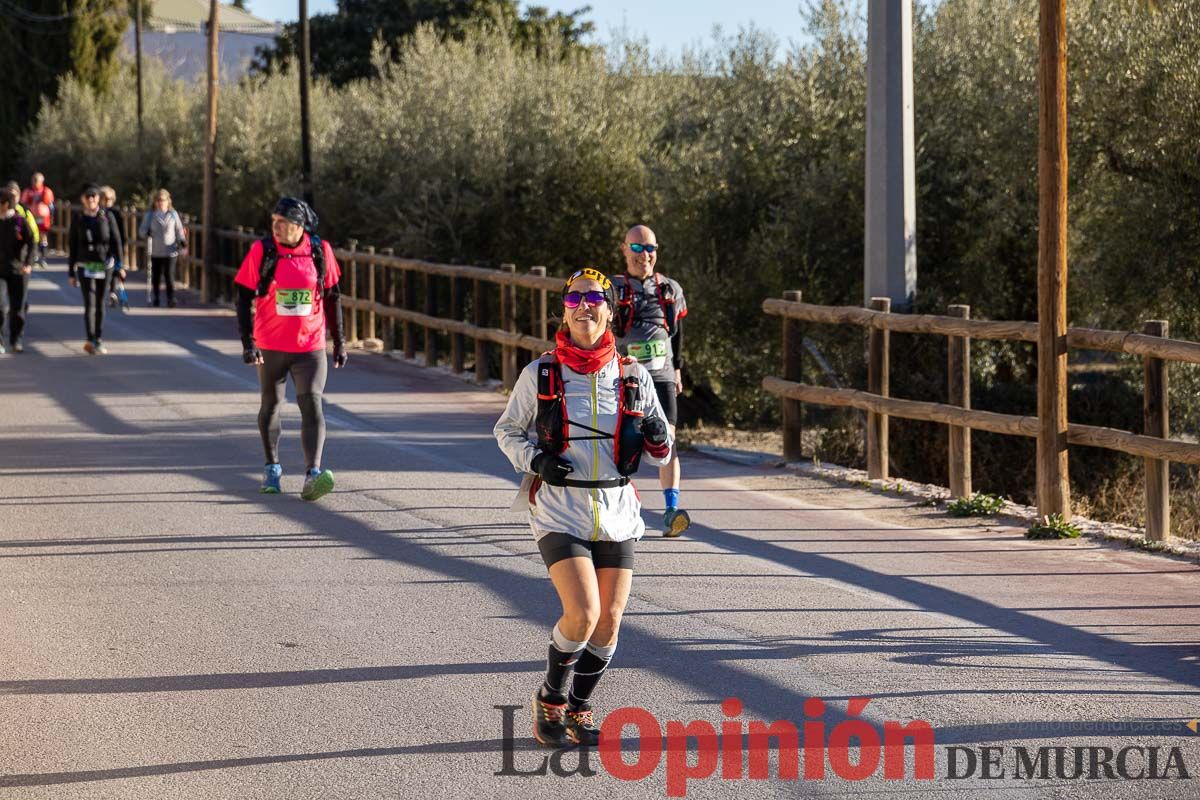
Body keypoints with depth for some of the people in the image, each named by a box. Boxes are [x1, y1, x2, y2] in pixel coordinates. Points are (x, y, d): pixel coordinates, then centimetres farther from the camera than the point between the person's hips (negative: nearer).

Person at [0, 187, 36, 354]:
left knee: (17, 307, 5)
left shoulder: (21, 221, -6)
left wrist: (28, 264, -22)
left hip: (18, 271, -1)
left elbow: (32, 244, -8)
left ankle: (16, 340, 21)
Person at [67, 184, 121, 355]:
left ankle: (98, 340, 18)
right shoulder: (77, 219, 2)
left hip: (105, 265, 1)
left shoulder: (106, 217, 2)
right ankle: (91, 340, -22)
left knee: (100, 303, 9)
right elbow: (72, 246, 6)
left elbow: (116, 241, 2)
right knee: (90, 304, -13)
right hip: (85, 266, -1)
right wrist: (71, 271, 6)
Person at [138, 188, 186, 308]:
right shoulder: (149, 215, 4)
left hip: (170, 250, -1)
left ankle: (171, 299, -4)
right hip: (155, 251, 1)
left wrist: (182, 240, -6)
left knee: (169, 275, -10)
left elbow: (179, 230, 11)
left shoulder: (173, 215, 5)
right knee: (156, 276, 7)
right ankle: (156, 297, 24)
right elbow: (141, 230, 5)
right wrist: (146, 232, -18)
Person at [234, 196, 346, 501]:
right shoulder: (262, 251, -7)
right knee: (271, 405, 14)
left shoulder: (320, 251, -2)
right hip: (270, 347, 0)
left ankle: (313, 474, -23)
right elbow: (244, 299, -5)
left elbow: (332, 298, 9)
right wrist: (247, 342, -13)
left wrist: (339, 342, 11)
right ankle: (272, 467, 32)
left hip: (311, 347, 0)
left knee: (312, 404, -14)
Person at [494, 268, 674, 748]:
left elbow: (660, 455, 11)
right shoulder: (540, 375, -2)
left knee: (609, 621, 2)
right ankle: (550, 699, 8)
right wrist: (535, 460, -8)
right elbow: (506, 430, 11)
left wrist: (657, 438, -12)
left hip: (617, 514, 3)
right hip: (560, 513, -3)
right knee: (583, 614, -17)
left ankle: (580, 708, 25)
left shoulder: (632, 377, 3)